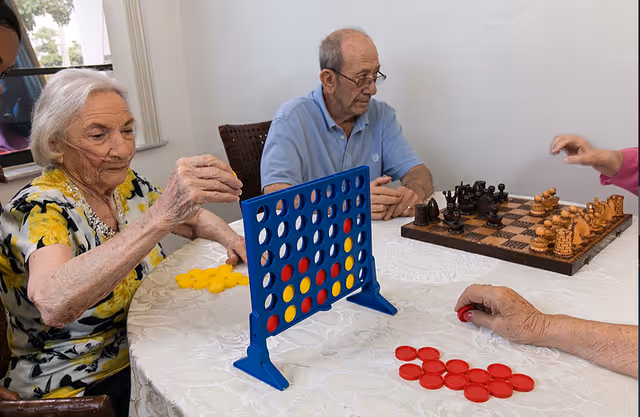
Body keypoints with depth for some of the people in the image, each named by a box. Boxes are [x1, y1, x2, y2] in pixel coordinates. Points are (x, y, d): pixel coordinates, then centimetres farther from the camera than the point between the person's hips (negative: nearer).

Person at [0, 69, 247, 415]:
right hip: (79, 388, -6)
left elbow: (193, 219, 14)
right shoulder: (37, 209, -20)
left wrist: (228, 236, -8)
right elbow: (53, 305, -40)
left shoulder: (126, 184, -1)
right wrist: (161, 214, -47)